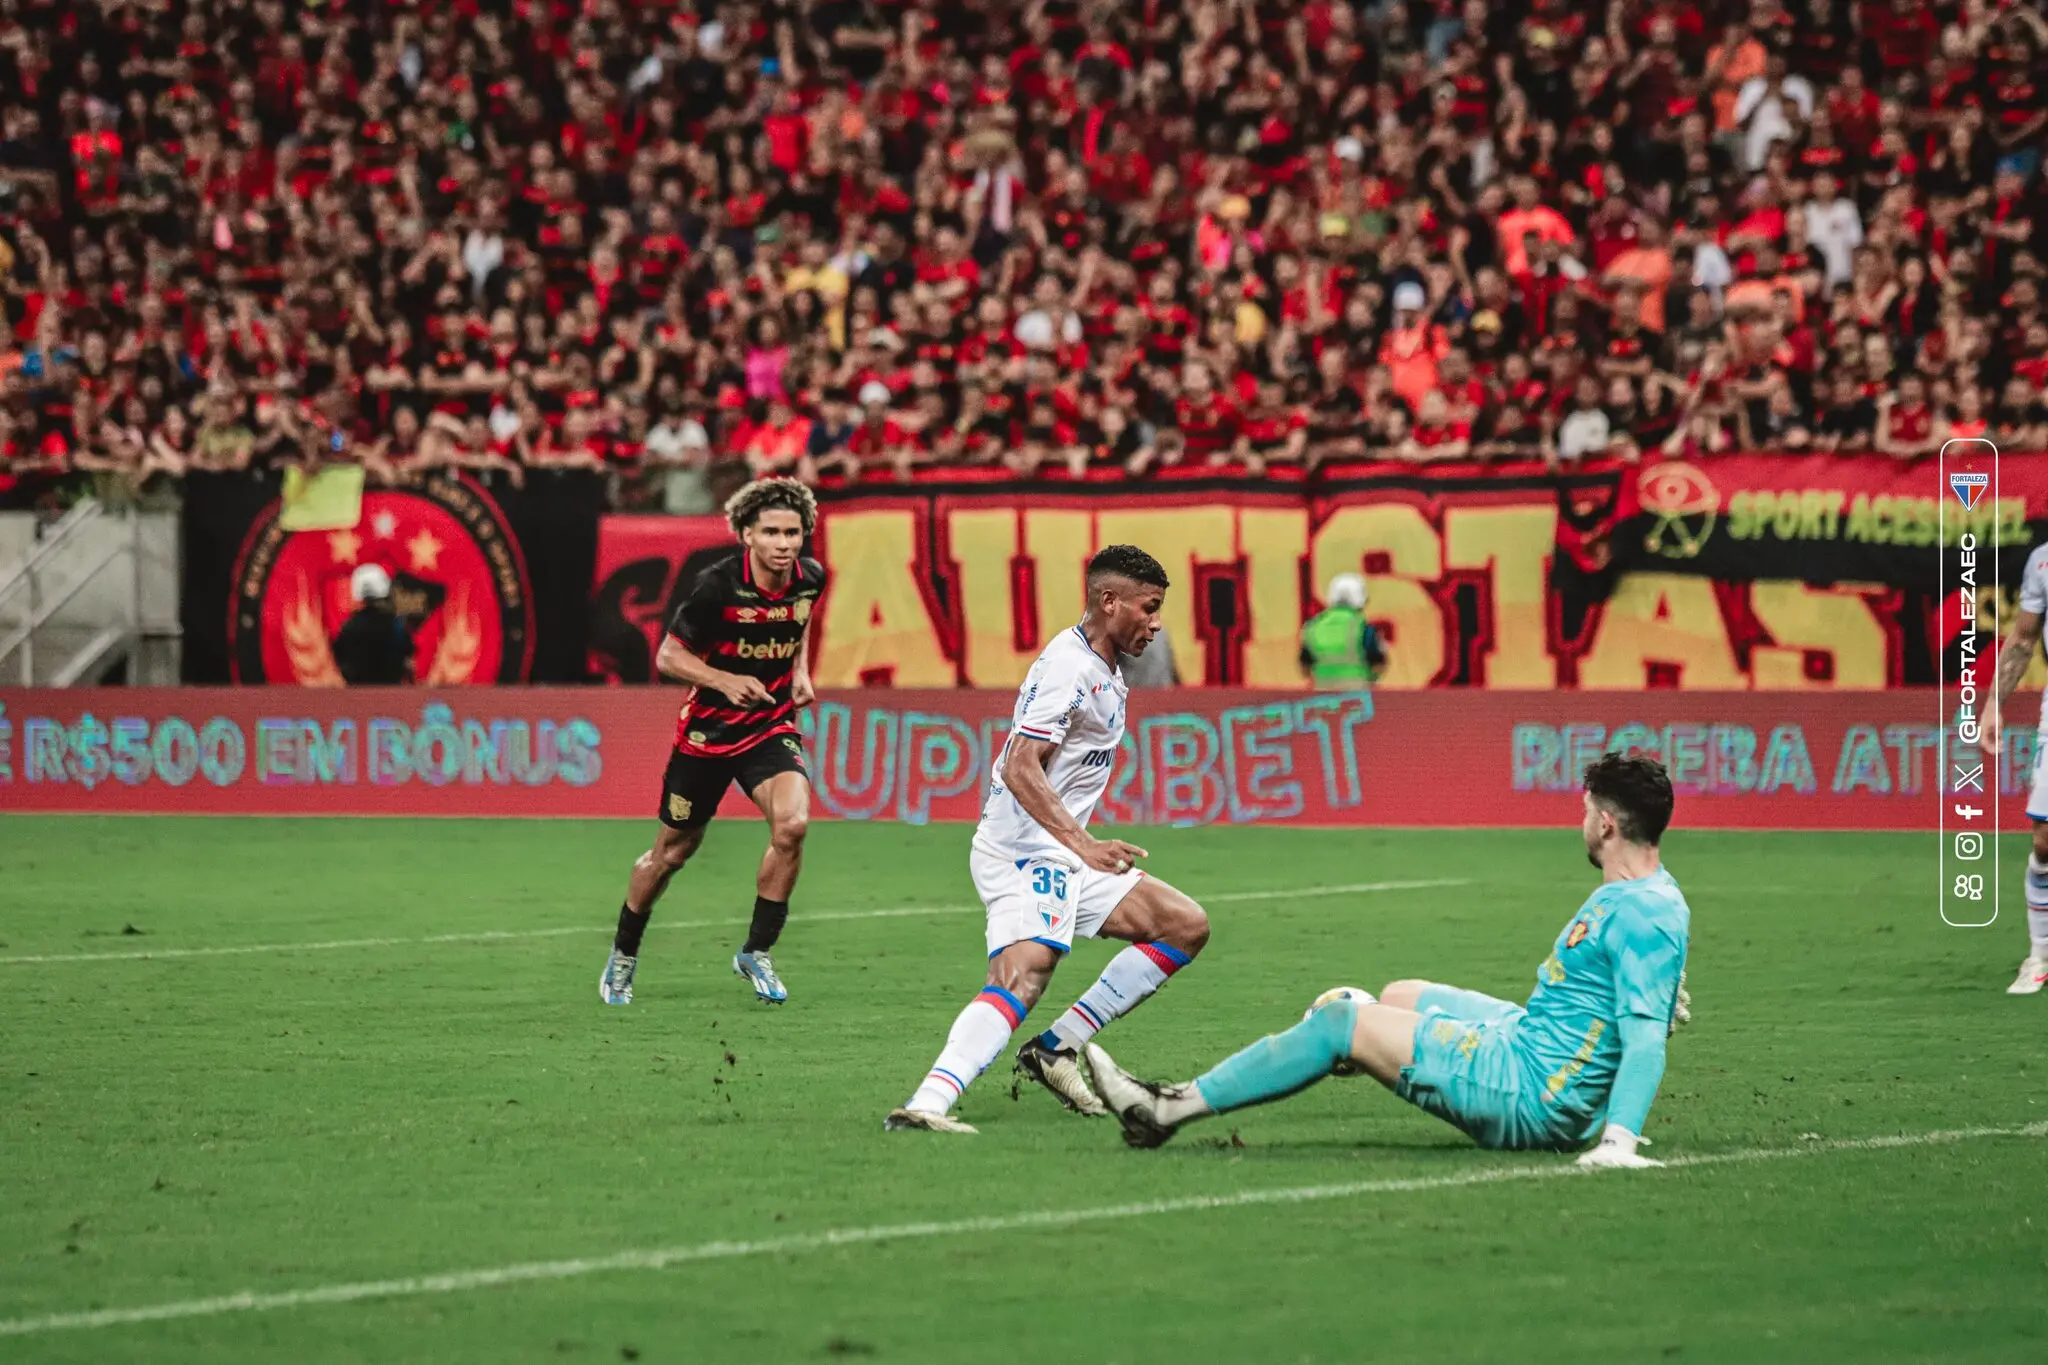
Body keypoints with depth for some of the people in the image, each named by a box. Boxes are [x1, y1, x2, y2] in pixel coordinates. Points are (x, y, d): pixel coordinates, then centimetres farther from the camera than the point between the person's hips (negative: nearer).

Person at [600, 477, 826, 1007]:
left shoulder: (810, 579, -7)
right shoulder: (717, 584, -22)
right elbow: (668, 655, -13)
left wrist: (800, 671, 2)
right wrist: (725, 681, -28)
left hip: (772, 726, 3)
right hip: (708, 729, -3)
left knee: (792, 824, -23)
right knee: (674, 849, 10)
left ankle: (756, 953, -6)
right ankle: (623, 956, 34)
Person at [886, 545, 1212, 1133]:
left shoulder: (1106, 675, 18)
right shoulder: (1067, 666, -15)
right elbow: (1020, 770, -24)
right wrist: (1083, 844, -30)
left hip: (1066, 855, 10)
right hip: (1024, 852, -10)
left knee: (1186, 925, 7)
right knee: (1023, 973, -30)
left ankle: (1057, 1048, 3)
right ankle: (927, 1102, -45)